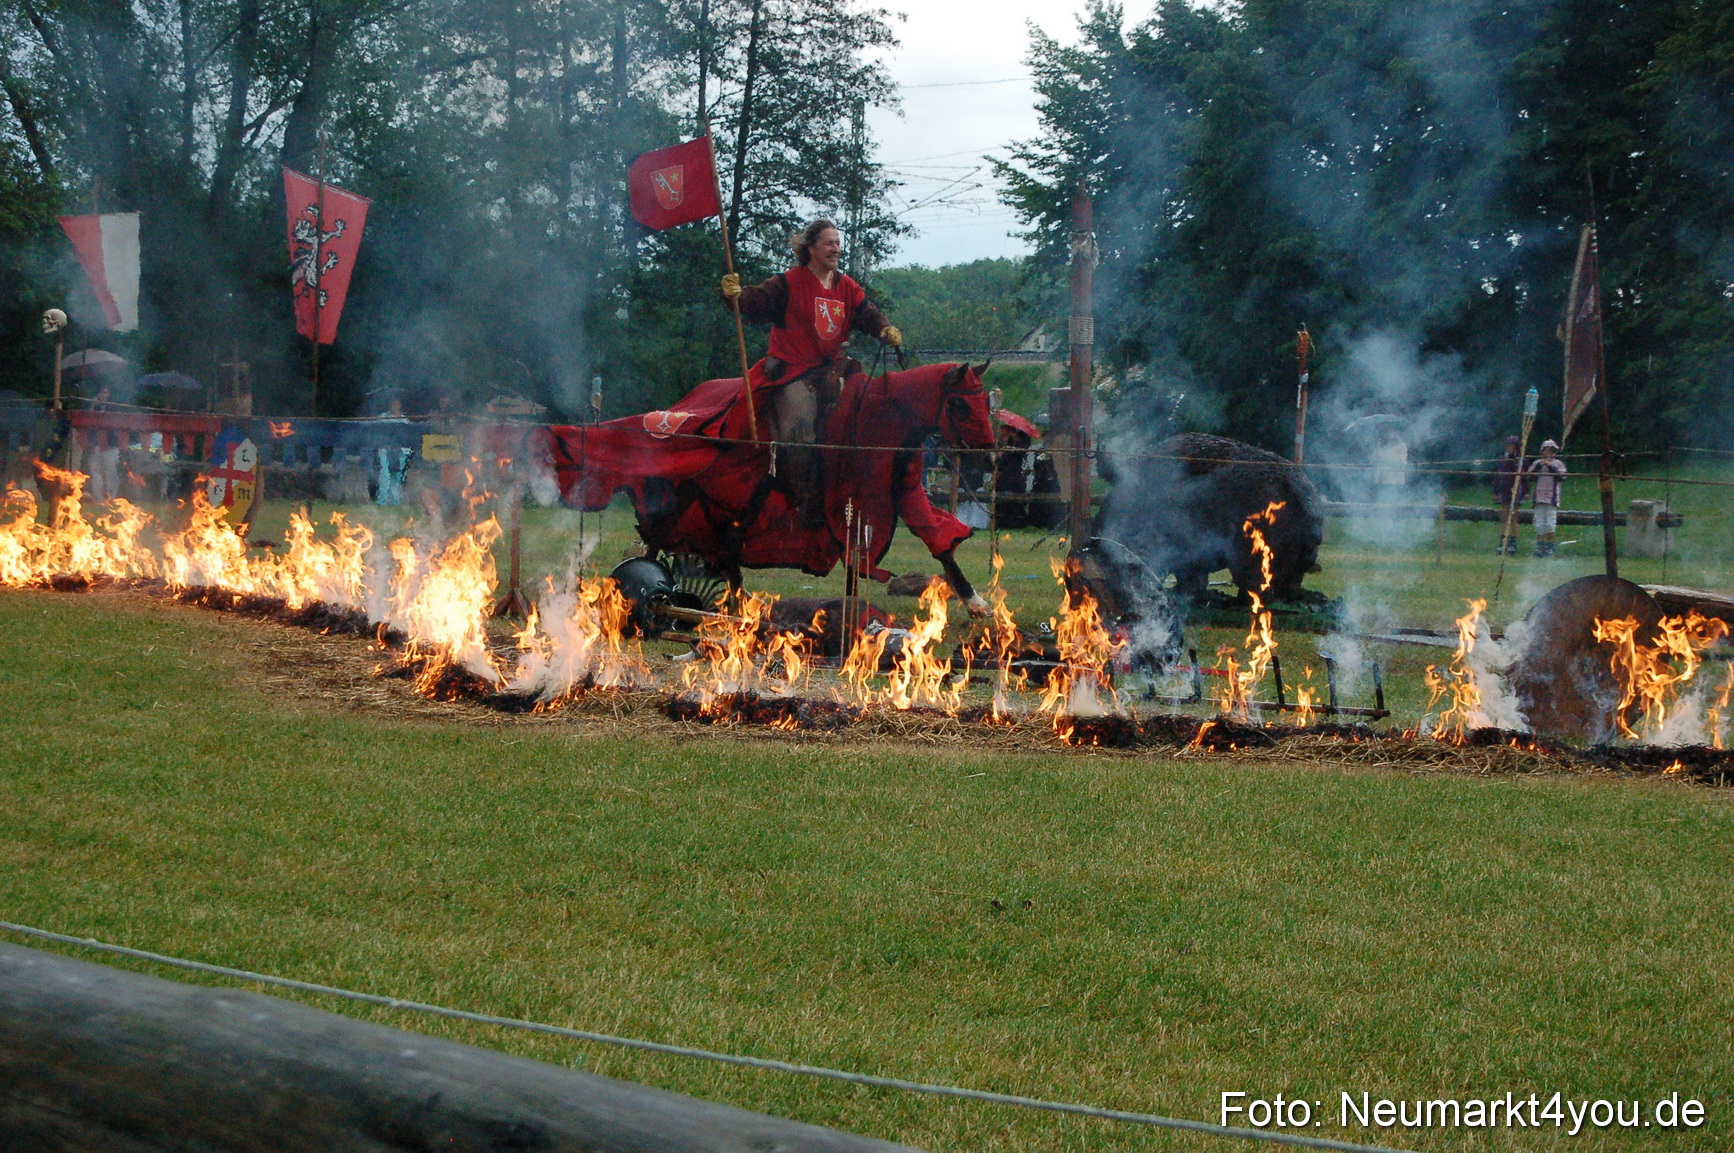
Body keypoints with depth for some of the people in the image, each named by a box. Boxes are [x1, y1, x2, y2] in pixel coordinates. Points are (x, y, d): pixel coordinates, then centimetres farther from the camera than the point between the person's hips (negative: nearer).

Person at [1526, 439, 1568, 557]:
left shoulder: (1558, 464, 8)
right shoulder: (1537, 463, 15)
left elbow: (1562, 477, -6)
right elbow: (1529, 475, 4)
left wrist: (1551, 466, -11)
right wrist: (1538, 466, -8)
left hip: (1552, 498, -3)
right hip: (1539, 498, 3)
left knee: (1550, 525, -5)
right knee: (1539, 525, 2)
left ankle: (1549, 547, 1)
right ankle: (1540, 546, 7)